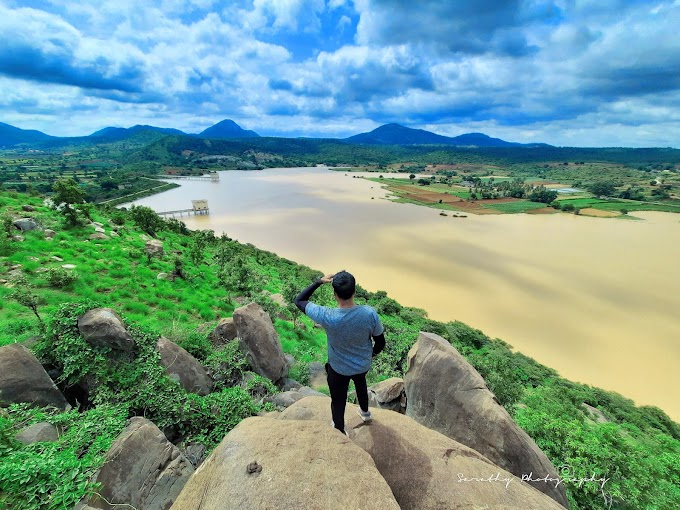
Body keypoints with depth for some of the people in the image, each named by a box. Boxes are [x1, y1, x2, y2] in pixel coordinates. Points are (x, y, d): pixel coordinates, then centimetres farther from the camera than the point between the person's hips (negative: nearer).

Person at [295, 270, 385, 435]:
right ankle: (365, 412, 64)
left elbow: (299, 300, -19)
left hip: (338, 368, -2)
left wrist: (319, 281, -15)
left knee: (338, 401, 27)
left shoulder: (326, 316, -35)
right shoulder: (370, 313, -30)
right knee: (360, 383, 37)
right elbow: (380, 343, -13)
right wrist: (372, 353, 9)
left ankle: (340, 431, 54)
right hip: (363, 364, 3)